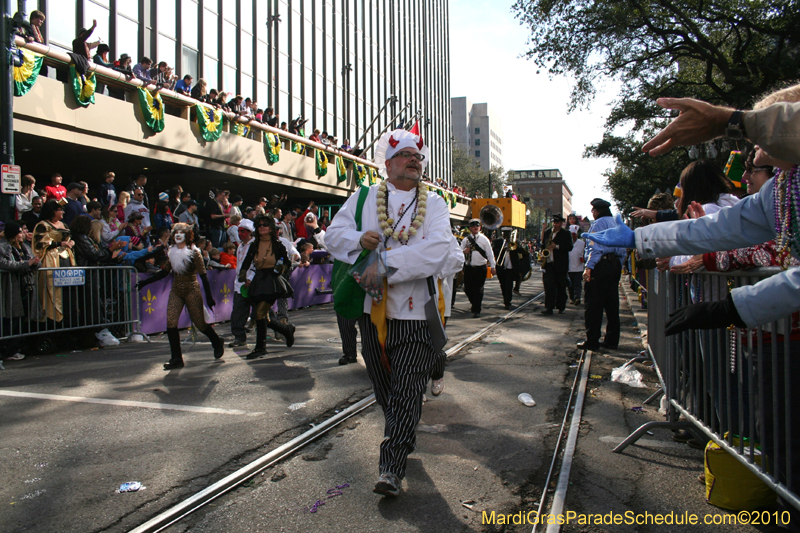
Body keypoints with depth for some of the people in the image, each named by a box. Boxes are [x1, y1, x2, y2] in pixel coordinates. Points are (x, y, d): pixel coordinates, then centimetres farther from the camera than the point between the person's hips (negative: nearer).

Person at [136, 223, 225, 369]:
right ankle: (176, 358, -3)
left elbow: (203, 275, -7)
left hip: (192, 291, -4)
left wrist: (209, 296, -11)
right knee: (170, 323, -9)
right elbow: (164, 272, 16)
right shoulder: (172, 253, 8)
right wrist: (144, 283, 13)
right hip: (176, 291, 5)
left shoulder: (194, 253, -6)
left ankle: (217, 343, 28)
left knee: (200, 323, 0)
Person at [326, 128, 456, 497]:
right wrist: (359, 240, -18)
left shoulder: (434, 204, 4)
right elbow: (334, 234, 5)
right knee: (384, 388, 15)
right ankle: (403, 439, 39)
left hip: (416, 311, -2)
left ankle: (391, 468, 1)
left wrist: (387, 265, -22)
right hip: (373, 309, 3)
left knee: (406, 390, -5)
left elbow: (436, 248, -13)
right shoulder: (363, 198, 11)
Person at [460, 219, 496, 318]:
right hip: (468, 268, 3)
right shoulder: (466, 240, 8)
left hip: (480, 268, -2)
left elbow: (490, 253, 4)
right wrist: (464, 251, -13)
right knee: (467, 289, 7)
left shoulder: (484, 239, 2)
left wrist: (493, 266, 0)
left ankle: (476, 310, 4)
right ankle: (474, 304, 34)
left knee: (478, 290, -3)